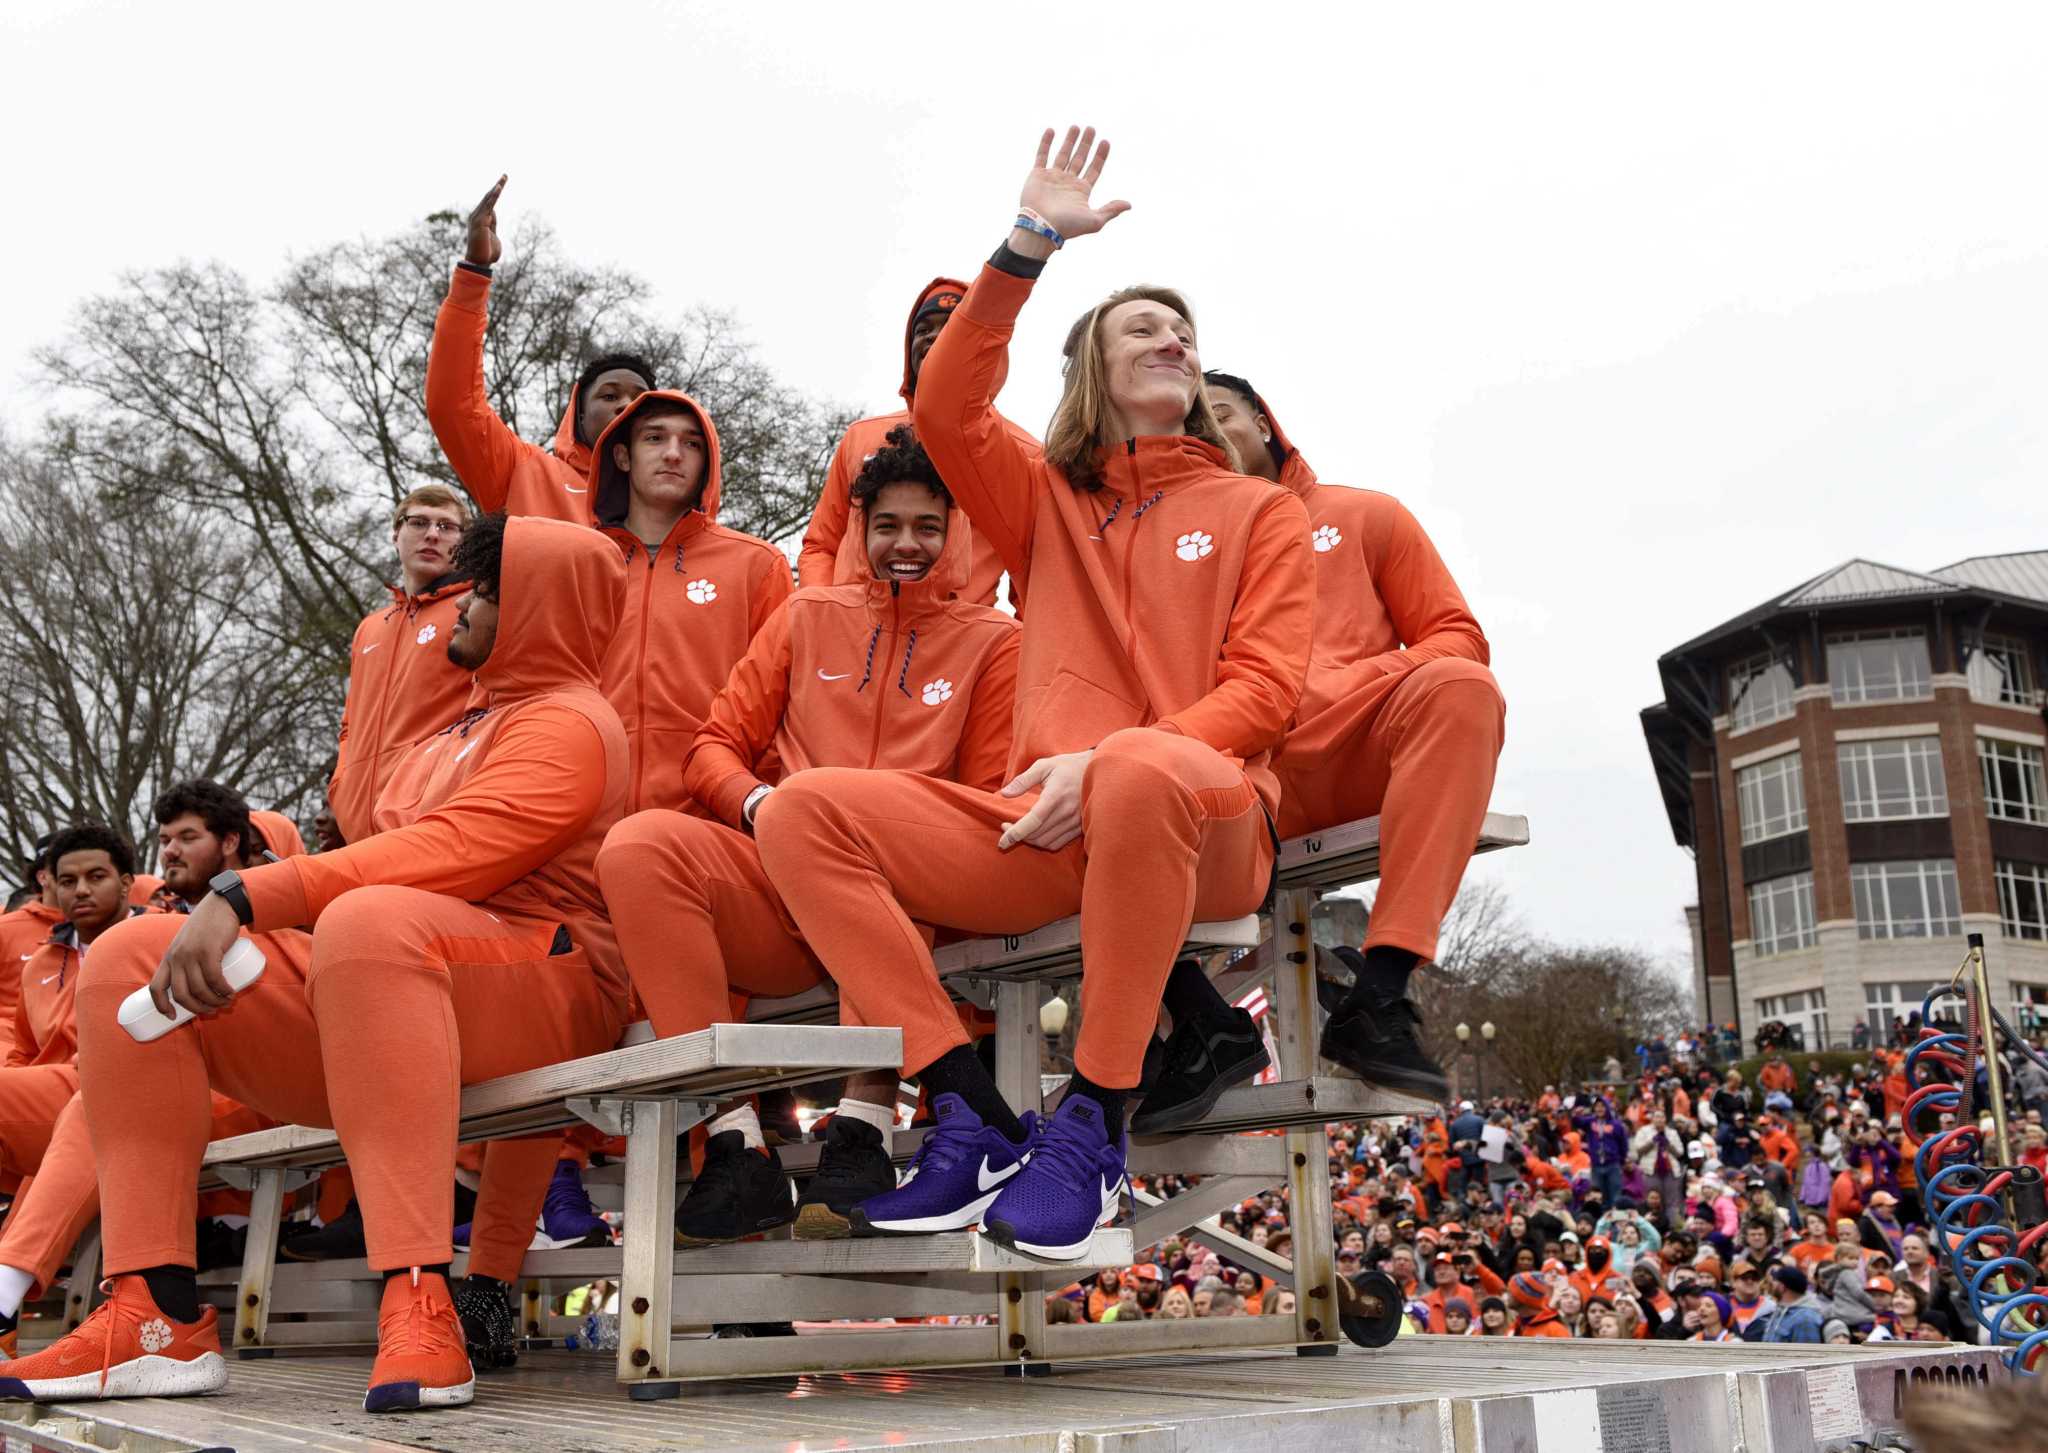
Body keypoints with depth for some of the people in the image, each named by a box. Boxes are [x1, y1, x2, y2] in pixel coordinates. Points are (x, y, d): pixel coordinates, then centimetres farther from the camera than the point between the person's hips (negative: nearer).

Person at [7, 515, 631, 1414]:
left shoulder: (566, 723, -3)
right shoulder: (453, 739, 29)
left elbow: (450, 852, -19)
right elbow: (401, 857, 18)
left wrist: (245, 897, -26)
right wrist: (223, 923, 4)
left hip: (534, 990, -9)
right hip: (379, 988, 9)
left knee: (369, 920, -40)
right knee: (129, 956, -4)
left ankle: (417, 1307, -44)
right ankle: (157, 1315, -16)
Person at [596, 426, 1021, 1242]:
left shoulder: (991, 641, 15)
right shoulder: (809, 616, 21)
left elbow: (987, 800, 8)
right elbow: (714, 747, 15)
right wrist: (758, 805, -9)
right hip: (778, 891, 3)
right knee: (639, 845, -28)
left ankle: (862, 1131, -35)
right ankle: (737, 1149, -29)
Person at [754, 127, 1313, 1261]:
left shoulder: (1259, 510, 17)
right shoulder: (1046, 502, 24)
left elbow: (1262, 688, 2)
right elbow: (943, 410, 5)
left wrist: (1110, 758, -15)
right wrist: (1029, 246, 1)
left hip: (1200, 823, -3)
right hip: (1040, 829, 3)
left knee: (1145, 771, -42)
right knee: (802, 811, -18)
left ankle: (1091, 1124, -27)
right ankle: (975, 1119, -22)